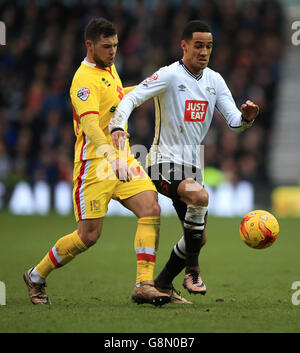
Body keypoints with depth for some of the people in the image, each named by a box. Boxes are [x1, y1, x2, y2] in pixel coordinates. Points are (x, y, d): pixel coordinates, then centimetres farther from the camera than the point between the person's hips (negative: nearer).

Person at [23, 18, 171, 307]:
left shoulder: (109, 69, 15)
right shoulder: (85, 79, -14)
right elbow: (90, 126, -29)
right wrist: (113, 158, -41)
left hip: (121, 159, 8)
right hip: (95, 163, -8)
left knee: (151, 209, -14)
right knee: (89, 235, -6)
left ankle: (144, 285, -15)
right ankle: (36, 277, 17)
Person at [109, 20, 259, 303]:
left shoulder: (214, 80, 7)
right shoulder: (169, 75, -12)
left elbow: (233, 121, 2)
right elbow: (131, 98, -20)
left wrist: (246, 117, -22)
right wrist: (117, 126, -39)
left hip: (192, 167, 7)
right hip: (164, 162, -7)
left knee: (198, 238, 8)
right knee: (199, 195, -35)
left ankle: (163, 283, 29)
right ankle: (192, 269, -21)